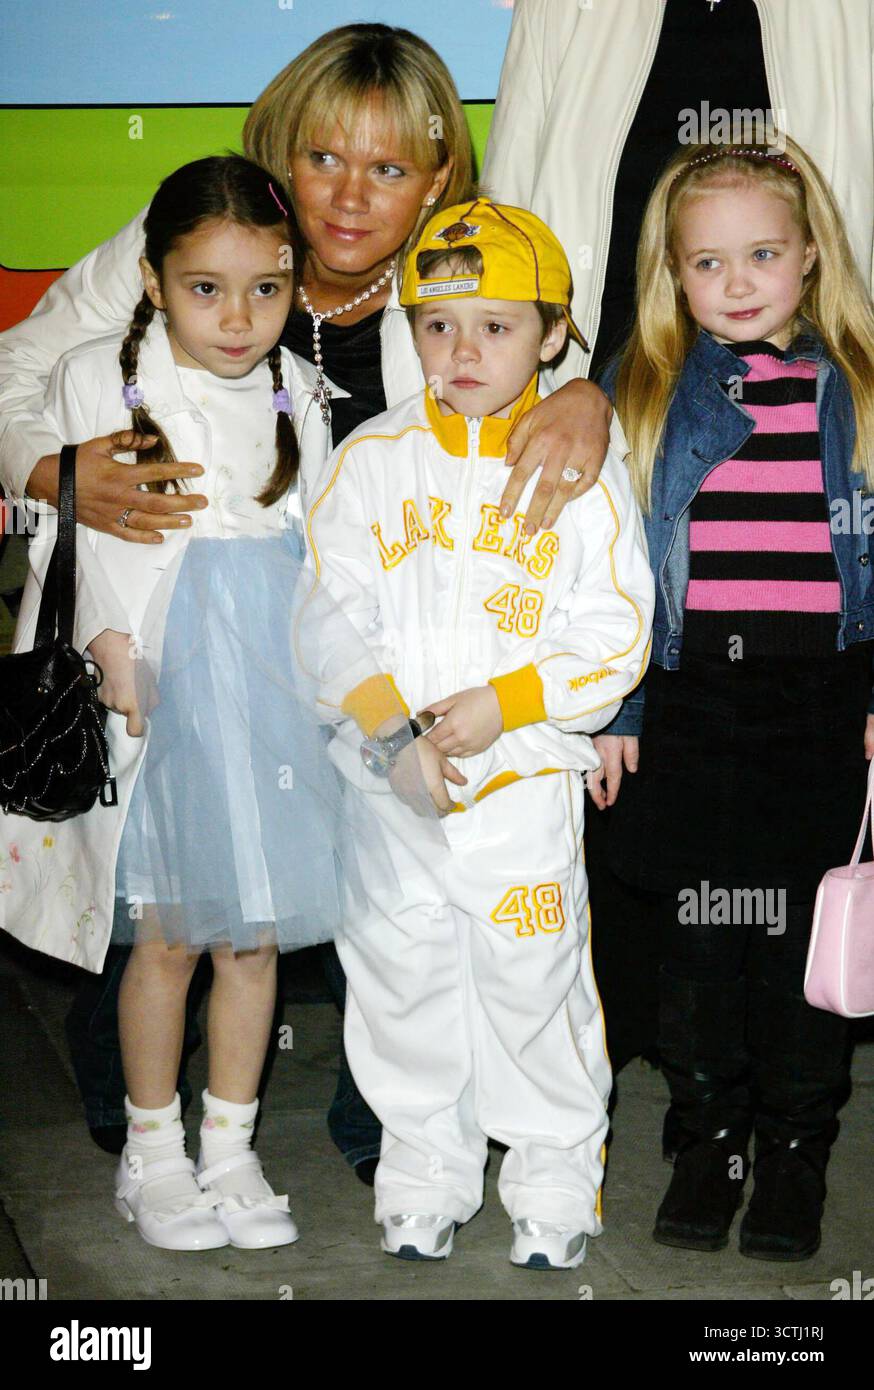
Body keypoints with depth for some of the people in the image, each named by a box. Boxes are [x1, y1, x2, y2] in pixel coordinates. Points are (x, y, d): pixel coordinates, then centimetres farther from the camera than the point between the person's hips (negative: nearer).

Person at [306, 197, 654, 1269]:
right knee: (403, 978, 12)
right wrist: (392, 733, -14)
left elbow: (616, 639, -5)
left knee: (537, 980, 6)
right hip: (387, 781, 2)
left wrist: (504, 704, -18)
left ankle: (556, 1177, 26)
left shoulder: (581, 471, -4)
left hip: (528, 783, -2)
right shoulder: (371, 460, 0)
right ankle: (424, 1170, 30)